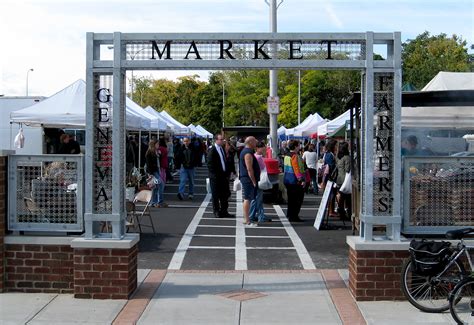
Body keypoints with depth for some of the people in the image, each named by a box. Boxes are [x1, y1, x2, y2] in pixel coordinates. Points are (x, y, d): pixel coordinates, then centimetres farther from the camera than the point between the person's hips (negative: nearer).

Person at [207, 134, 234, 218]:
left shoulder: (222, 149, 13)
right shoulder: (212, 150, -10)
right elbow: (210, 164, -12)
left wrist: (228, 173, 11)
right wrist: (215, 175, -16)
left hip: (224, 176, 7)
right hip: (216, 177, -7)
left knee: (225, 195, 10)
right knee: (216, 195, 2)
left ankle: (224, 212, 18)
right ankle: (216, 212, 11)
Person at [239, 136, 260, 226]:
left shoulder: (245, 151, 17)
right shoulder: (248, 153, -17)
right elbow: (249, 169, -22)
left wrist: (254, 181, 22)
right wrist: (254, 181, -18)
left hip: (245, 179, 11)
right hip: (248, 179, -11)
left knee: (247, 198, 15)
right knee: (248, 199, -8)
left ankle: (246, 218, 22)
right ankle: (247, 221, -7)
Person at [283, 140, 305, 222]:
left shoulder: (287, 156, 11)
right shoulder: (295, 156, -17)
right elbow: (297, 169, -22)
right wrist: (301, 180, -22)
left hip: (287, 179, 10)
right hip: (294, 181, -10)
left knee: (291, 198, 17)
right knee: (298, 199, -2)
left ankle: (290, 215, 23)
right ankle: (294, 216, -2)